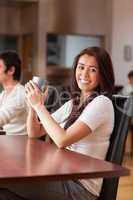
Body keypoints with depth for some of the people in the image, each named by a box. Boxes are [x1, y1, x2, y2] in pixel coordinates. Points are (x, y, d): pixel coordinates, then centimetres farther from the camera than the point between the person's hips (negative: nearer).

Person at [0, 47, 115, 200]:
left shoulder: (101, 103, -13)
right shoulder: (72, 104, 13)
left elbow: (62, 140, -24)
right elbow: (34, 133, 13)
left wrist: (39, 105, -16)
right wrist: (33, 105, -5)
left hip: (81, 186, -7)